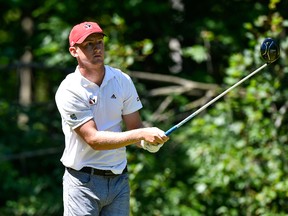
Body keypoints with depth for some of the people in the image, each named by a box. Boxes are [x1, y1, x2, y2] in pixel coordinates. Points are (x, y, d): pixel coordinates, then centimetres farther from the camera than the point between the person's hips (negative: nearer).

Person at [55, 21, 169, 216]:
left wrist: (149, 142, -20)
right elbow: (94, 139, -19)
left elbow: (134, 126, 4)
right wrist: (142, 134, -26)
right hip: (83, 183, -4)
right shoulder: (68, 91, -13)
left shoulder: (122, 81, 3)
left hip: (119, 180, 5)